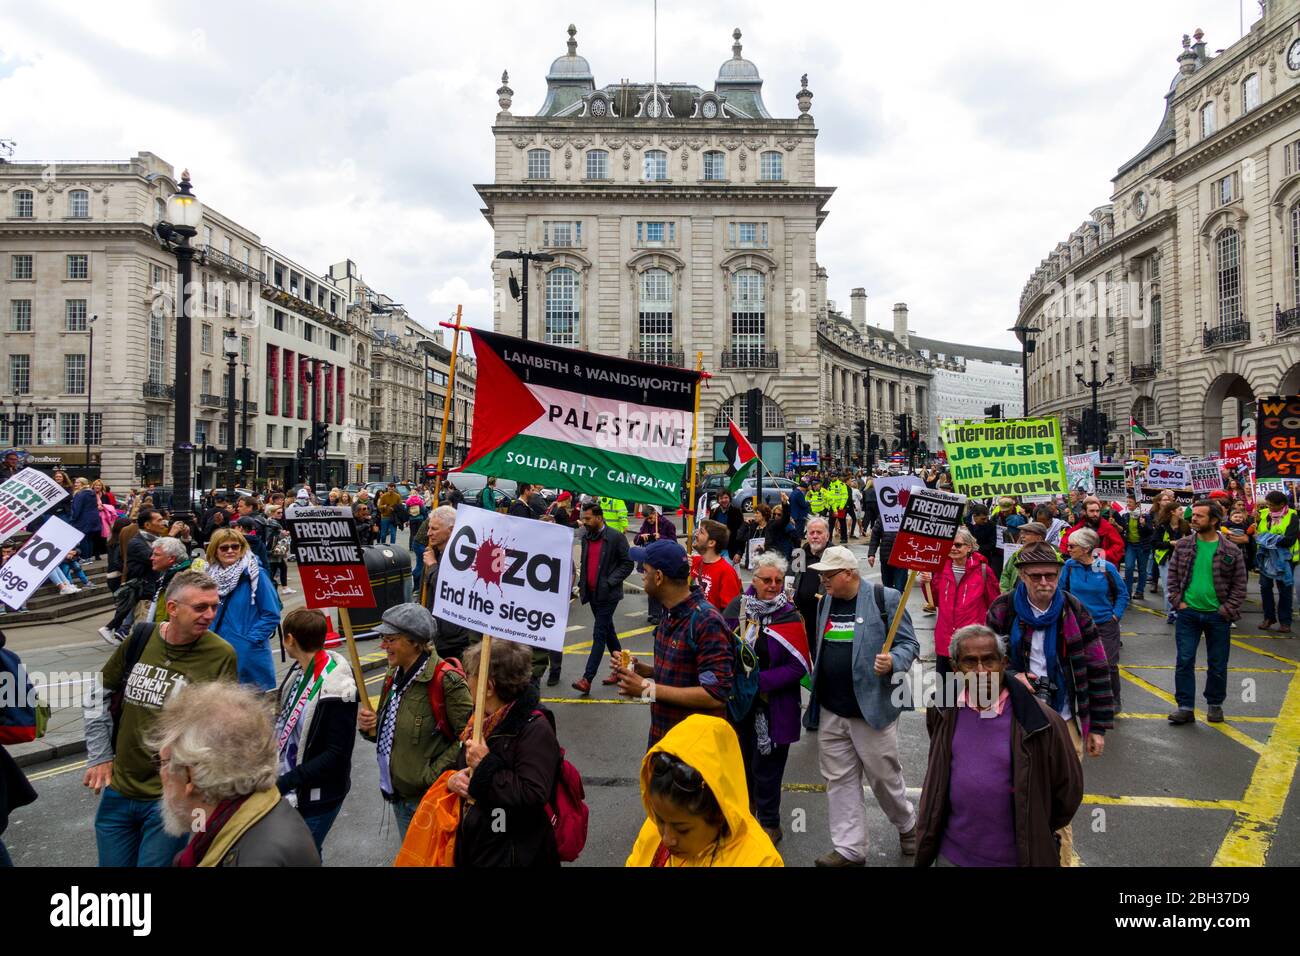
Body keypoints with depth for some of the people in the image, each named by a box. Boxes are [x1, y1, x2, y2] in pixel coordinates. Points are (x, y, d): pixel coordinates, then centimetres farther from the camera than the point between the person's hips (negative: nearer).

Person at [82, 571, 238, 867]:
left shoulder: (221, 654, -15)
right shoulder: (139, 638, -4)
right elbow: (97, 694, 10)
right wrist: (99, 756, 9)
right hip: (118, 789, 4)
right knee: (112, 862, 18)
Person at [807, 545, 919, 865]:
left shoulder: (885, 598, -10)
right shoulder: (825, 602, 9)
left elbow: (909, 644, -8)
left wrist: (892, 662, -27)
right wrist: (813, 681, 11)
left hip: (873, 707, -5)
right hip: (831, 711, 6)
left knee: (884, 776, 10)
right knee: (840, 781, 9)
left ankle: (907, 825, 38)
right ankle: (849, 849, 21)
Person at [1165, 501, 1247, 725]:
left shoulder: (1231, 551, -4)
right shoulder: (1182, 545, 0)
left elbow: (1239, 584, 0)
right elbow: (1172, 575, 6)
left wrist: (1228, 608, -8)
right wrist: (1177, 601, -4)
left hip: (1217, 616, -1)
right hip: (1188, 613, 1)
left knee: (1217, 665, 11)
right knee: (1184, 661, 1)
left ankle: (1214, 705, 29)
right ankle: (1185, 708, 8)